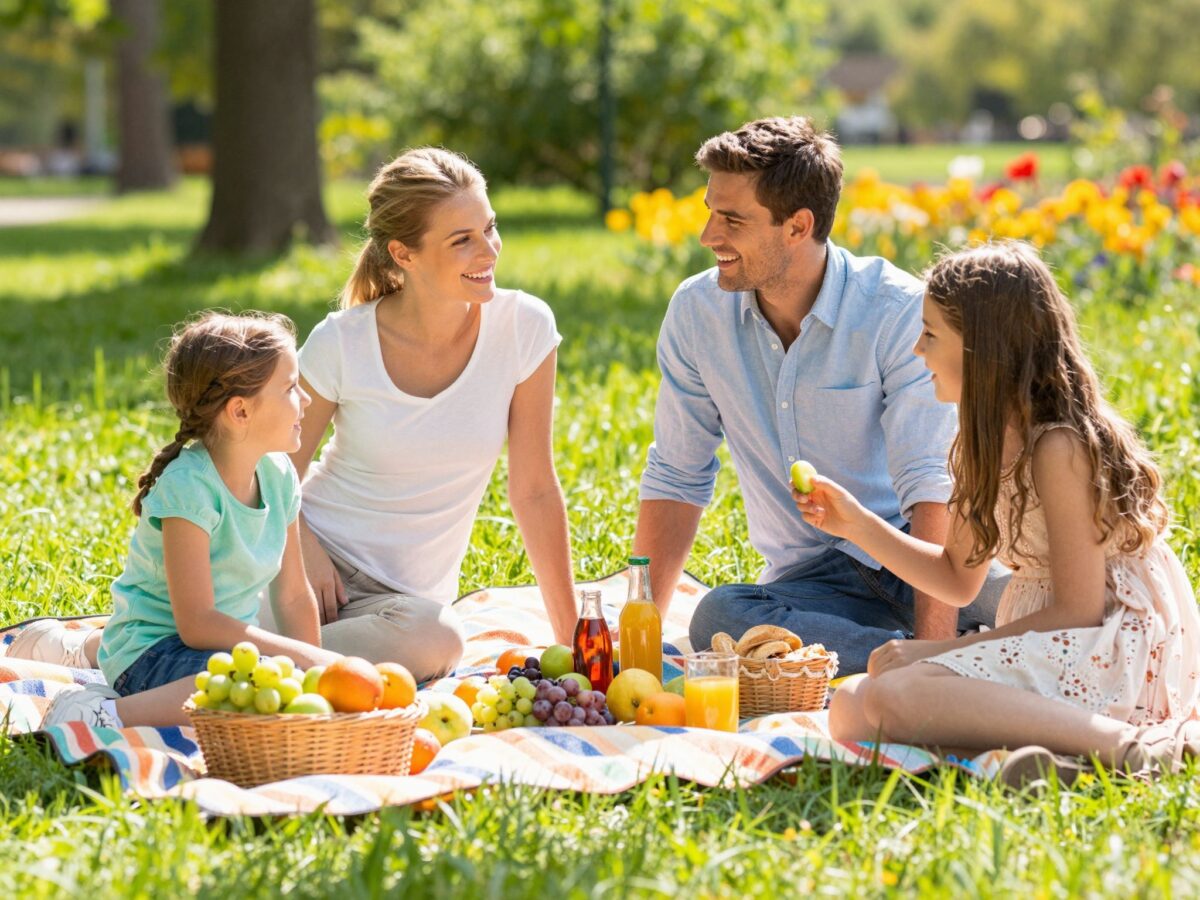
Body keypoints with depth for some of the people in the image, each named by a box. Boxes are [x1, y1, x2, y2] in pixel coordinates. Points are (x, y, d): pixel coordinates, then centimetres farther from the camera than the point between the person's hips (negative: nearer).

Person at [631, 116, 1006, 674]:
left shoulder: (899, 313, -13)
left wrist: (935, 647, -32)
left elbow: (932, 486, -21)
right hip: (809, 578, 5)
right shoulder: (696, 313, 1)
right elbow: (676, 478, 10)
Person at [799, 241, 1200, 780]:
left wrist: (945, 655, -13)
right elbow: (958, 580, 20)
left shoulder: (1059, 448, -16)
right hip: (1053, 648, 10)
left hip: (1114, 652, -10)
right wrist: (856, 523, 10)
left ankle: (1127, 743, -29)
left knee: (891, 697, -28)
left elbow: (1079, 609, -17)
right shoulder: (993, 441, 13)